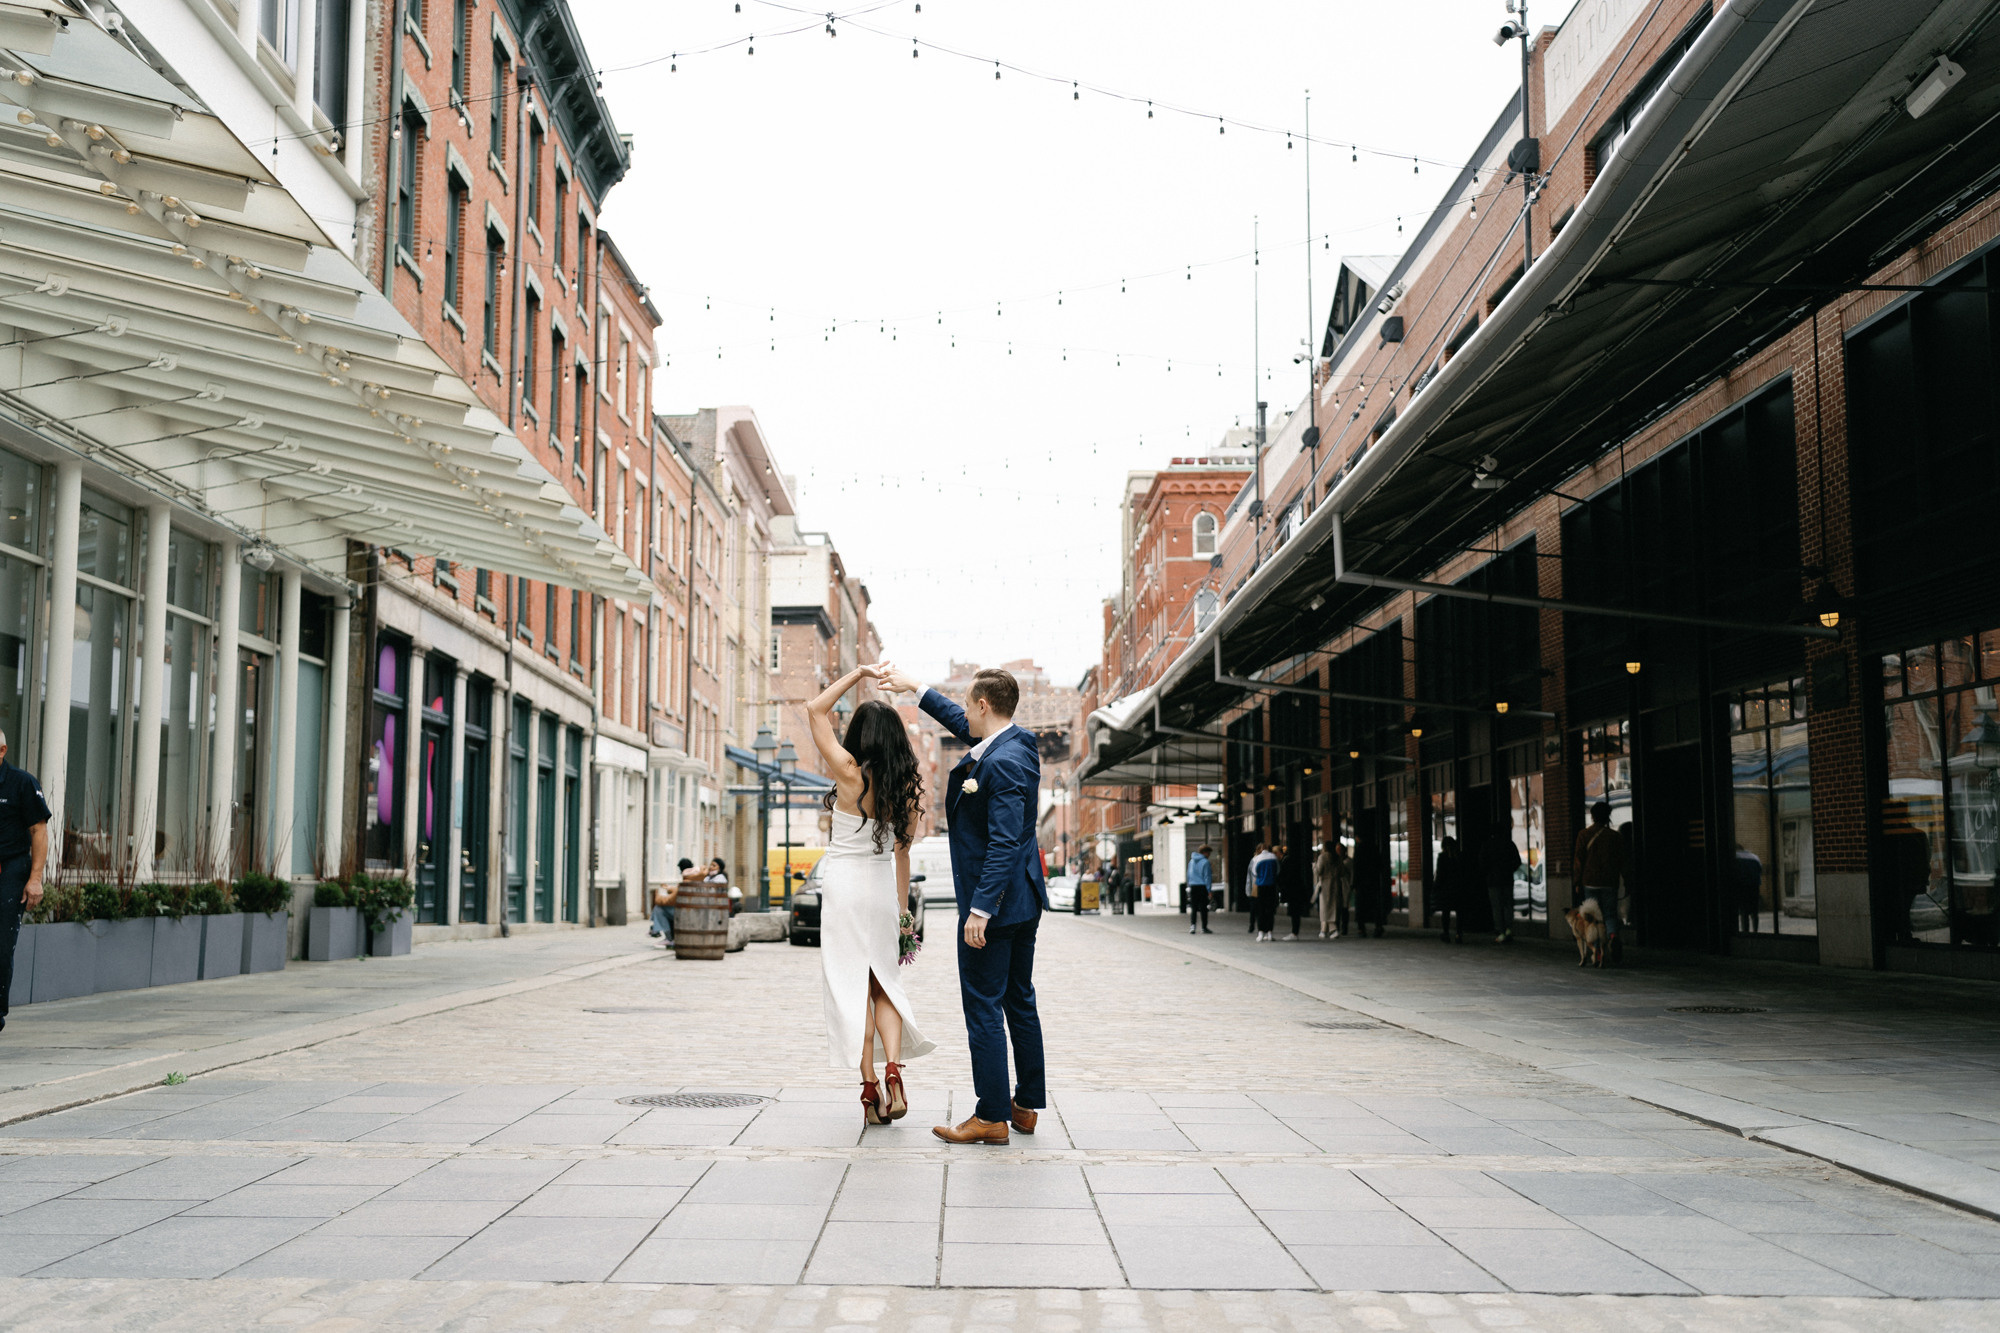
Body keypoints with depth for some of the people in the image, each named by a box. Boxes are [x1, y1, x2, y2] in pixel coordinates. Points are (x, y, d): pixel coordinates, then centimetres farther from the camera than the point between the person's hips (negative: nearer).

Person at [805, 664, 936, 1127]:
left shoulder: (851, 773, -13)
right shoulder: (907, 787, 0)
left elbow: (816, 710, -4)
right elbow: (902, 850, 8)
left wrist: (856, 674, 0)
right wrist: (902, 906, 15)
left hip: (844, 883, -4)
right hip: (882, 886, 4)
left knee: (853, 987, 2)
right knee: (884, 984, 14)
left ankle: (871, 1090, 1)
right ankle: (893, 1073, -5)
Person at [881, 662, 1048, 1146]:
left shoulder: (1003, 762, -22)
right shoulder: (1017, 743, 8)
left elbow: (1004, 843, -27)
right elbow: (963, 725, 27)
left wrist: (981, 909, -27)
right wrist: (914, 687, 33)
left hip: (994, 902, -10)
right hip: (1024, 900, 10)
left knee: (983, 1007, -3)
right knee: (1020, 1002, 15)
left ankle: (992, 1116, 2)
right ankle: (1026, 1106, 22)